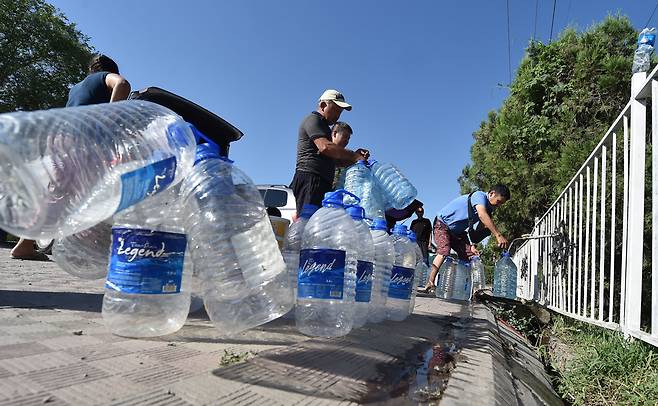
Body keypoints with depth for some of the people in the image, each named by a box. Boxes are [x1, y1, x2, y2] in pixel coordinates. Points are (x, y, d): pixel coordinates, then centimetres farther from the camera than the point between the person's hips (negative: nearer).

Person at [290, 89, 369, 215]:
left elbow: (334, 160, 26)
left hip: (322, 183, 10)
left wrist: (355, 156, 9)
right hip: (310, 178, -10)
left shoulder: (324, 127, 32)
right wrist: (354, 156, -14)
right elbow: (325, 147, -18)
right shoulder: (313, 120, 2)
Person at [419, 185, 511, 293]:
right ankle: (430, 283, -24)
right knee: (444, 252, -26)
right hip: (443, 224, -8)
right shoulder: (480, 196, -22)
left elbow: (477, 229, 3)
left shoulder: (488, 208, 4)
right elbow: (482, 215, -40)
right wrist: (498, 235, -46)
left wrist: (472, 246, -11)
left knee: (471, 255, -6)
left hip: (458, 232, 9)